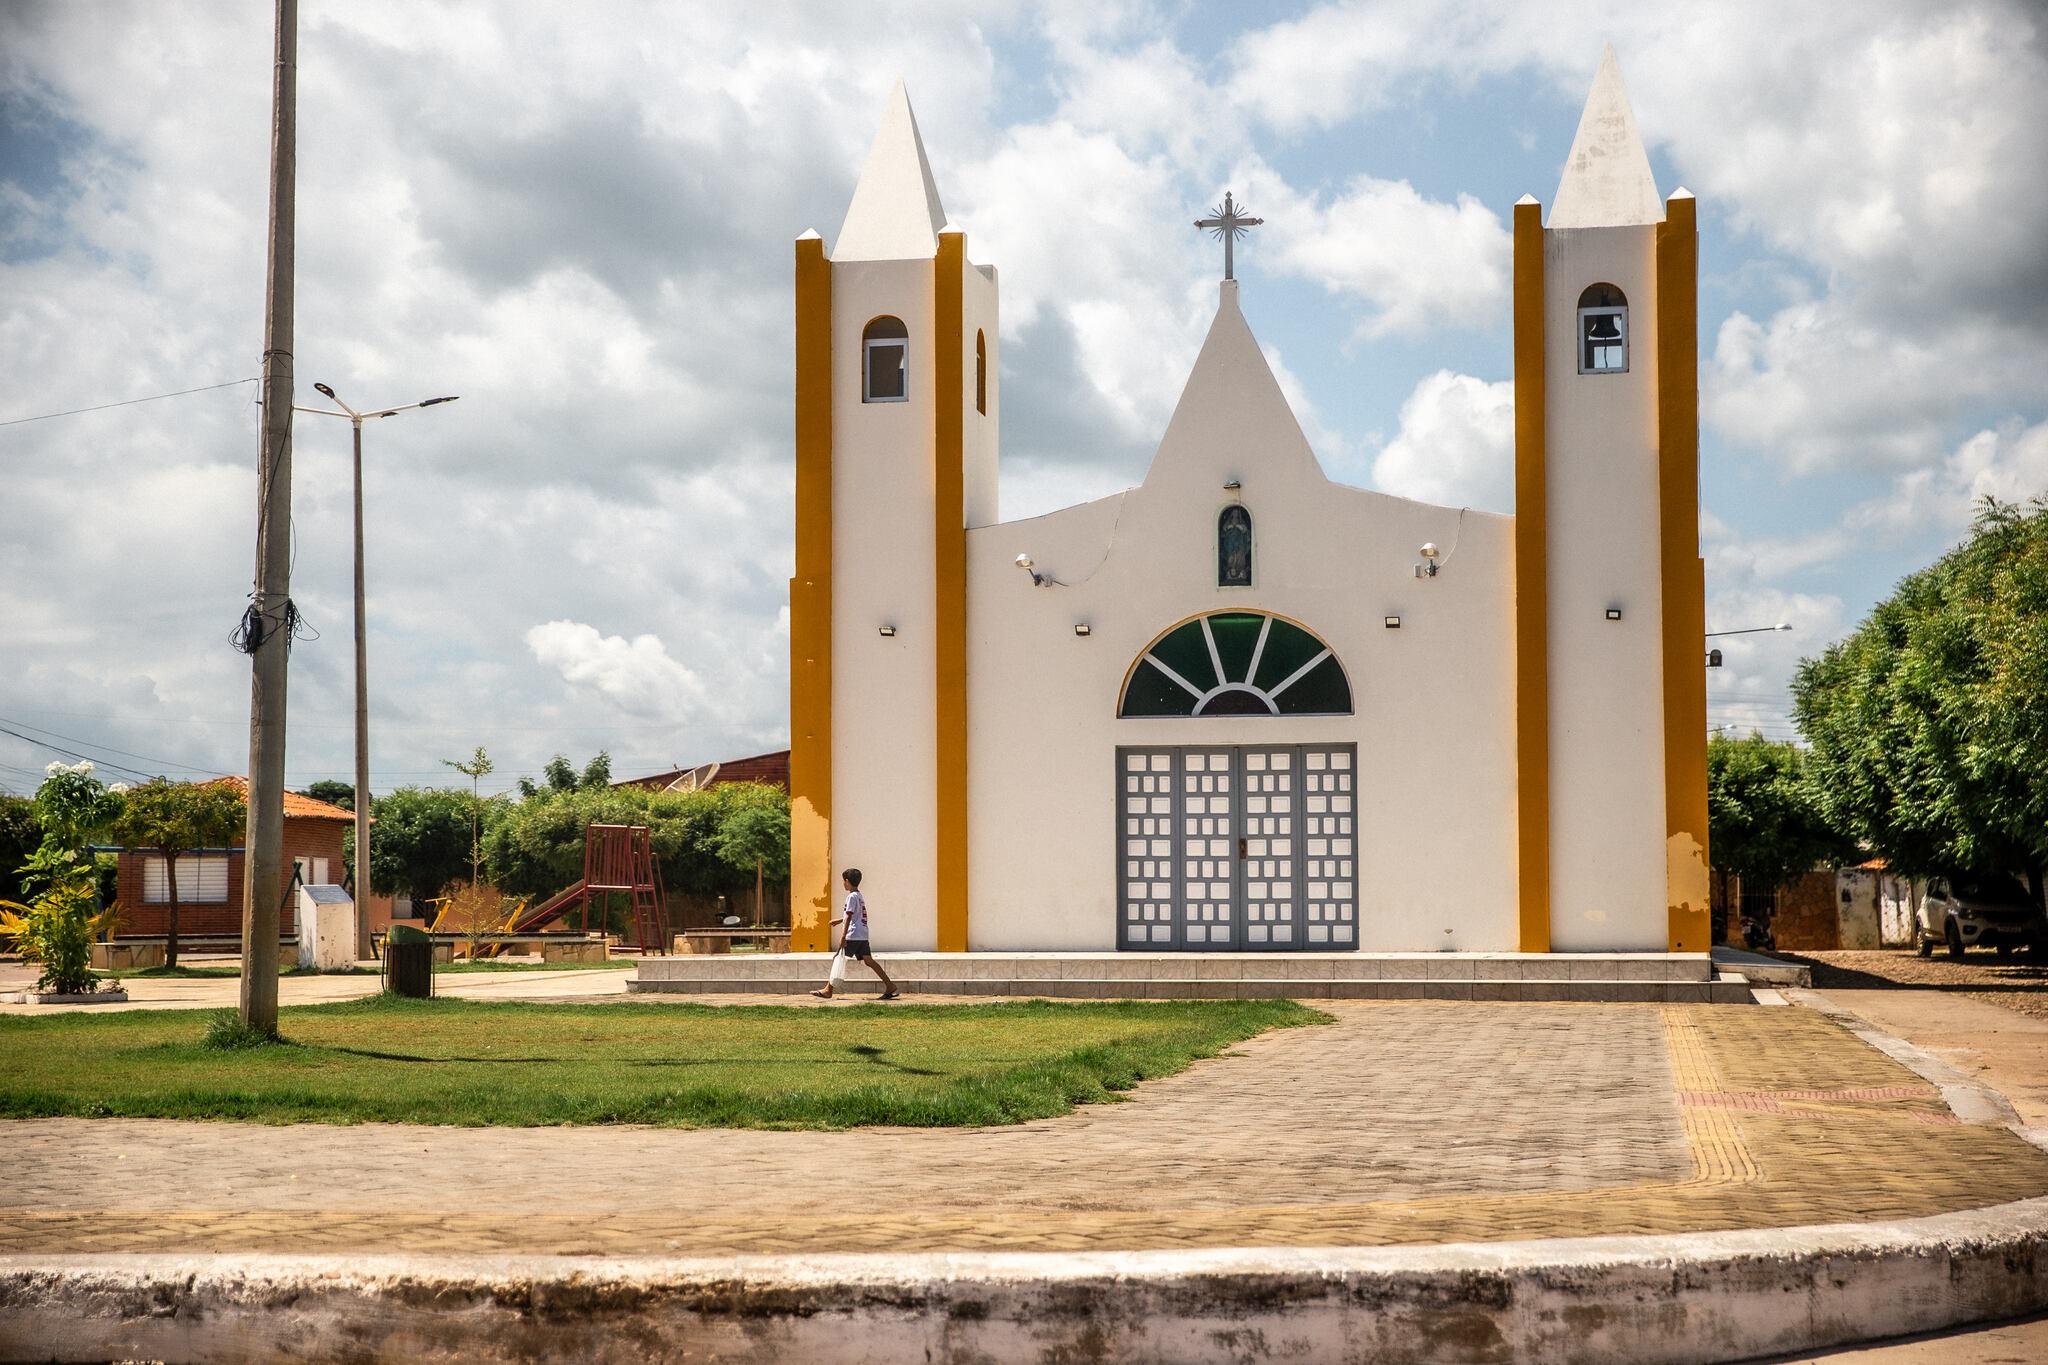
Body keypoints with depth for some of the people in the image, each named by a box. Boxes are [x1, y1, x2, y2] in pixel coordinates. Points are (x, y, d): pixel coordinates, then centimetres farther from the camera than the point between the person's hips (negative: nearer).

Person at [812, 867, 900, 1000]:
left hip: (852, 935, -9)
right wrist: (839, 920, 40)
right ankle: (890, 986, -3)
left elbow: (849, 917, -17)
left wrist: (843, 936, -22)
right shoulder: (860, 896, 19)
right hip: (863, 935, 9)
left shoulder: (852, 896, -10)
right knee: (869, 961, 4)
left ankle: (828, 990, -1)